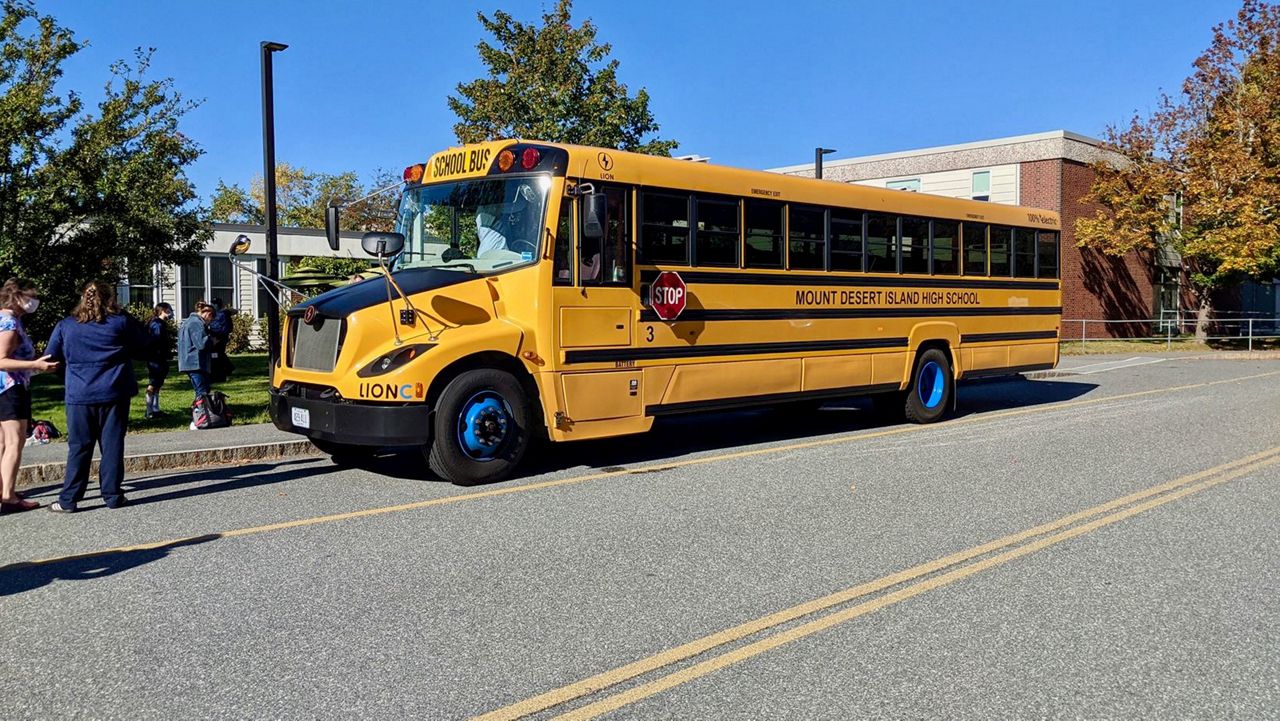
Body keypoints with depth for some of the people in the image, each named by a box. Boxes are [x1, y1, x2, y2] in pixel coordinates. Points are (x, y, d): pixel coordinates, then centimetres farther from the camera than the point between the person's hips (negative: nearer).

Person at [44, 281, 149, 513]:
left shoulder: (65, 326, 3)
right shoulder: (122, 322, -2)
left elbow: (52, 358, 9)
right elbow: (145, 348, 7)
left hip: (80, 396, 1)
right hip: (115, 394, -1)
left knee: (79, 447, 6)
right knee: (112, 444, 5)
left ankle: (68, 500, 8)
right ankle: (112, 495, 9)